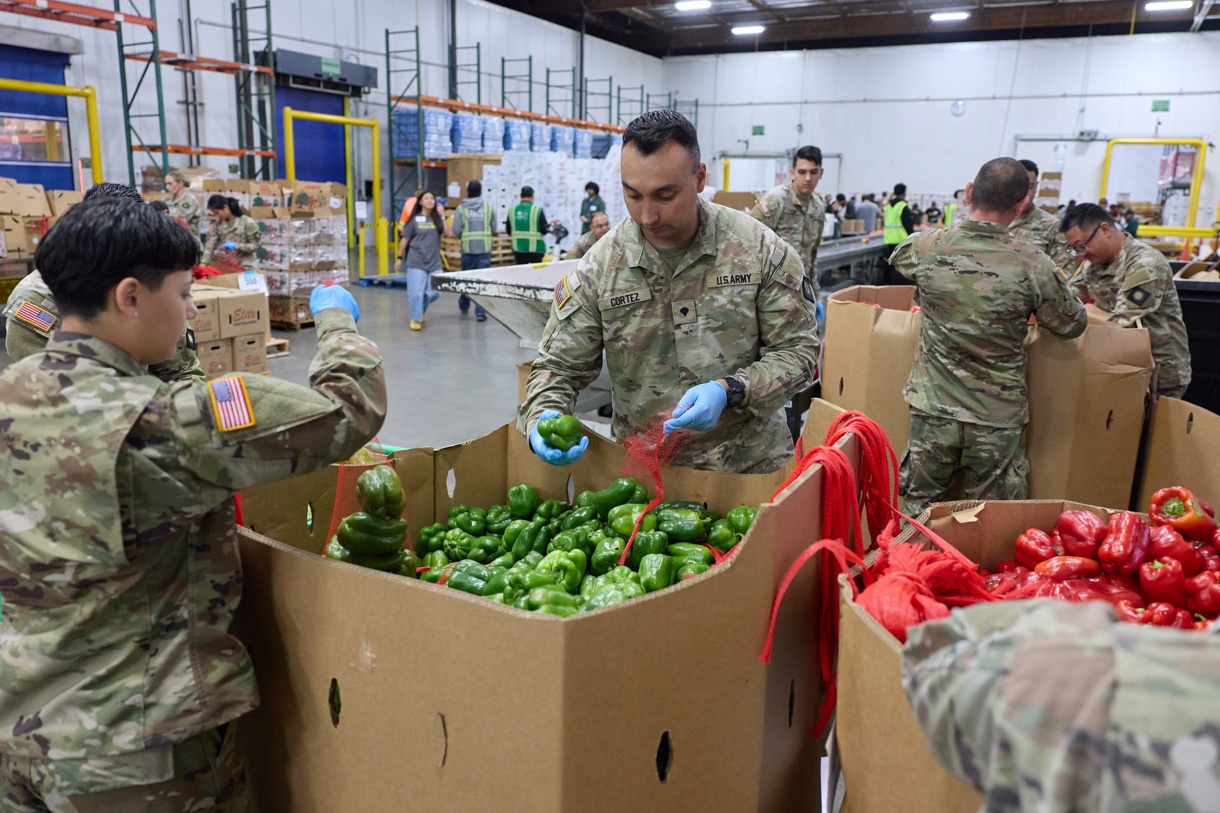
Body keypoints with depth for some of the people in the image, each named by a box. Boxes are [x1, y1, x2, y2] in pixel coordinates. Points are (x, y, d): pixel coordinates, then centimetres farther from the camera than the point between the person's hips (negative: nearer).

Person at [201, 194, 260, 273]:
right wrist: (203, 263, -15)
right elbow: (210, 245, -3)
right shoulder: (217, 224, 4)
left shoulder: (247, 222, -6)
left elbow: (255, 245, -6)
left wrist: (236, 245, -18)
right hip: (224, 267, 4)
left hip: (245, 268, -4)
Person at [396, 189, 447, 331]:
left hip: (434, 262, 3)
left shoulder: (436, 219, 6)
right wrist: (399, 258, 2)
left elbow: (447, 233, -8)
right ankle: (416, 319, 12)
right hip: (416, 262, -3)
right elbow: (405, 240, 3)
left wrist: (442, 216, -12)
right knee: (416, 292, -5)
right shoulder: (414, 220, 0)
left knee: (435, 292, 2)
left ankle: (421, 308, 31)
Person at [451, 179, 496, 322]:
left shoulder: (461, 208, -2)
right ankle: (480, 312, -3)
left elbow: (456, 231, -5)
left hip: (467, 249, 1)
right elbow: (494, 230, 2)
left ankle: (464, 306, 34)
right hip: (485, 249, -1)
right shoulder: (489, 207, 0)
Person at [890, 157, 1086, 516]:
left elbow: (897, 257, 16)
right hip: (997, 419, -1)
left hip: (933, 410, 2)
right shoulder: (1031, 264, -14)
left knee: (918, 513, 15)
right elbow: (1073, 325, 1)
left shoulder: (927, 245, -8)